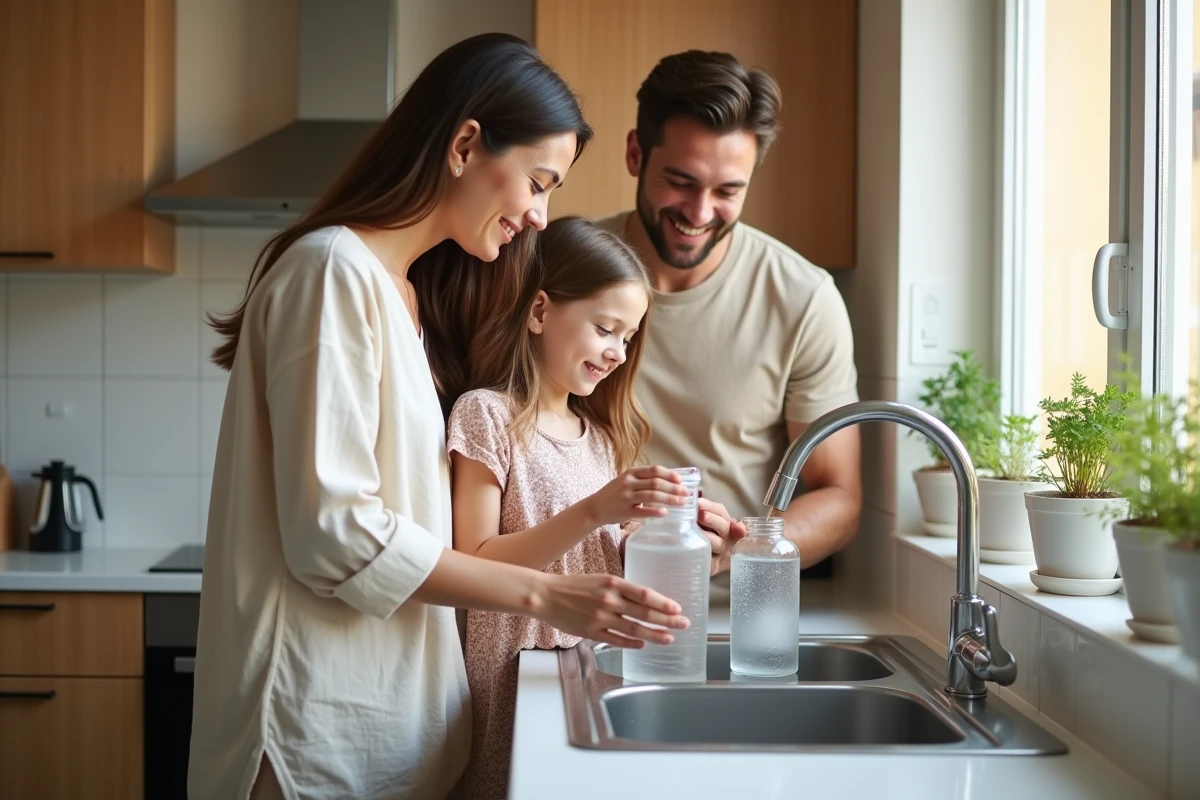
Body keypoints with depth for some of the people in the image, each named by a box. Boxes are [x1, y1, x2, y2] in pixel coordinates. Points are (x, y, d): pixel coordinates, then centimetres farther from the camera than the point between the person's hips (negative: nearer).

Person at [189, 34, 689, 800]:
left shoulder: (413, 295, 14)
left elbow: (406, 506, 11)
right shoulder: (334, 271, -14)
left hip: (393, 699, 9)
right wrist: (542, 594, -17)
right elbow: (334, 532, -19)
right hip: (328, 712, -9)